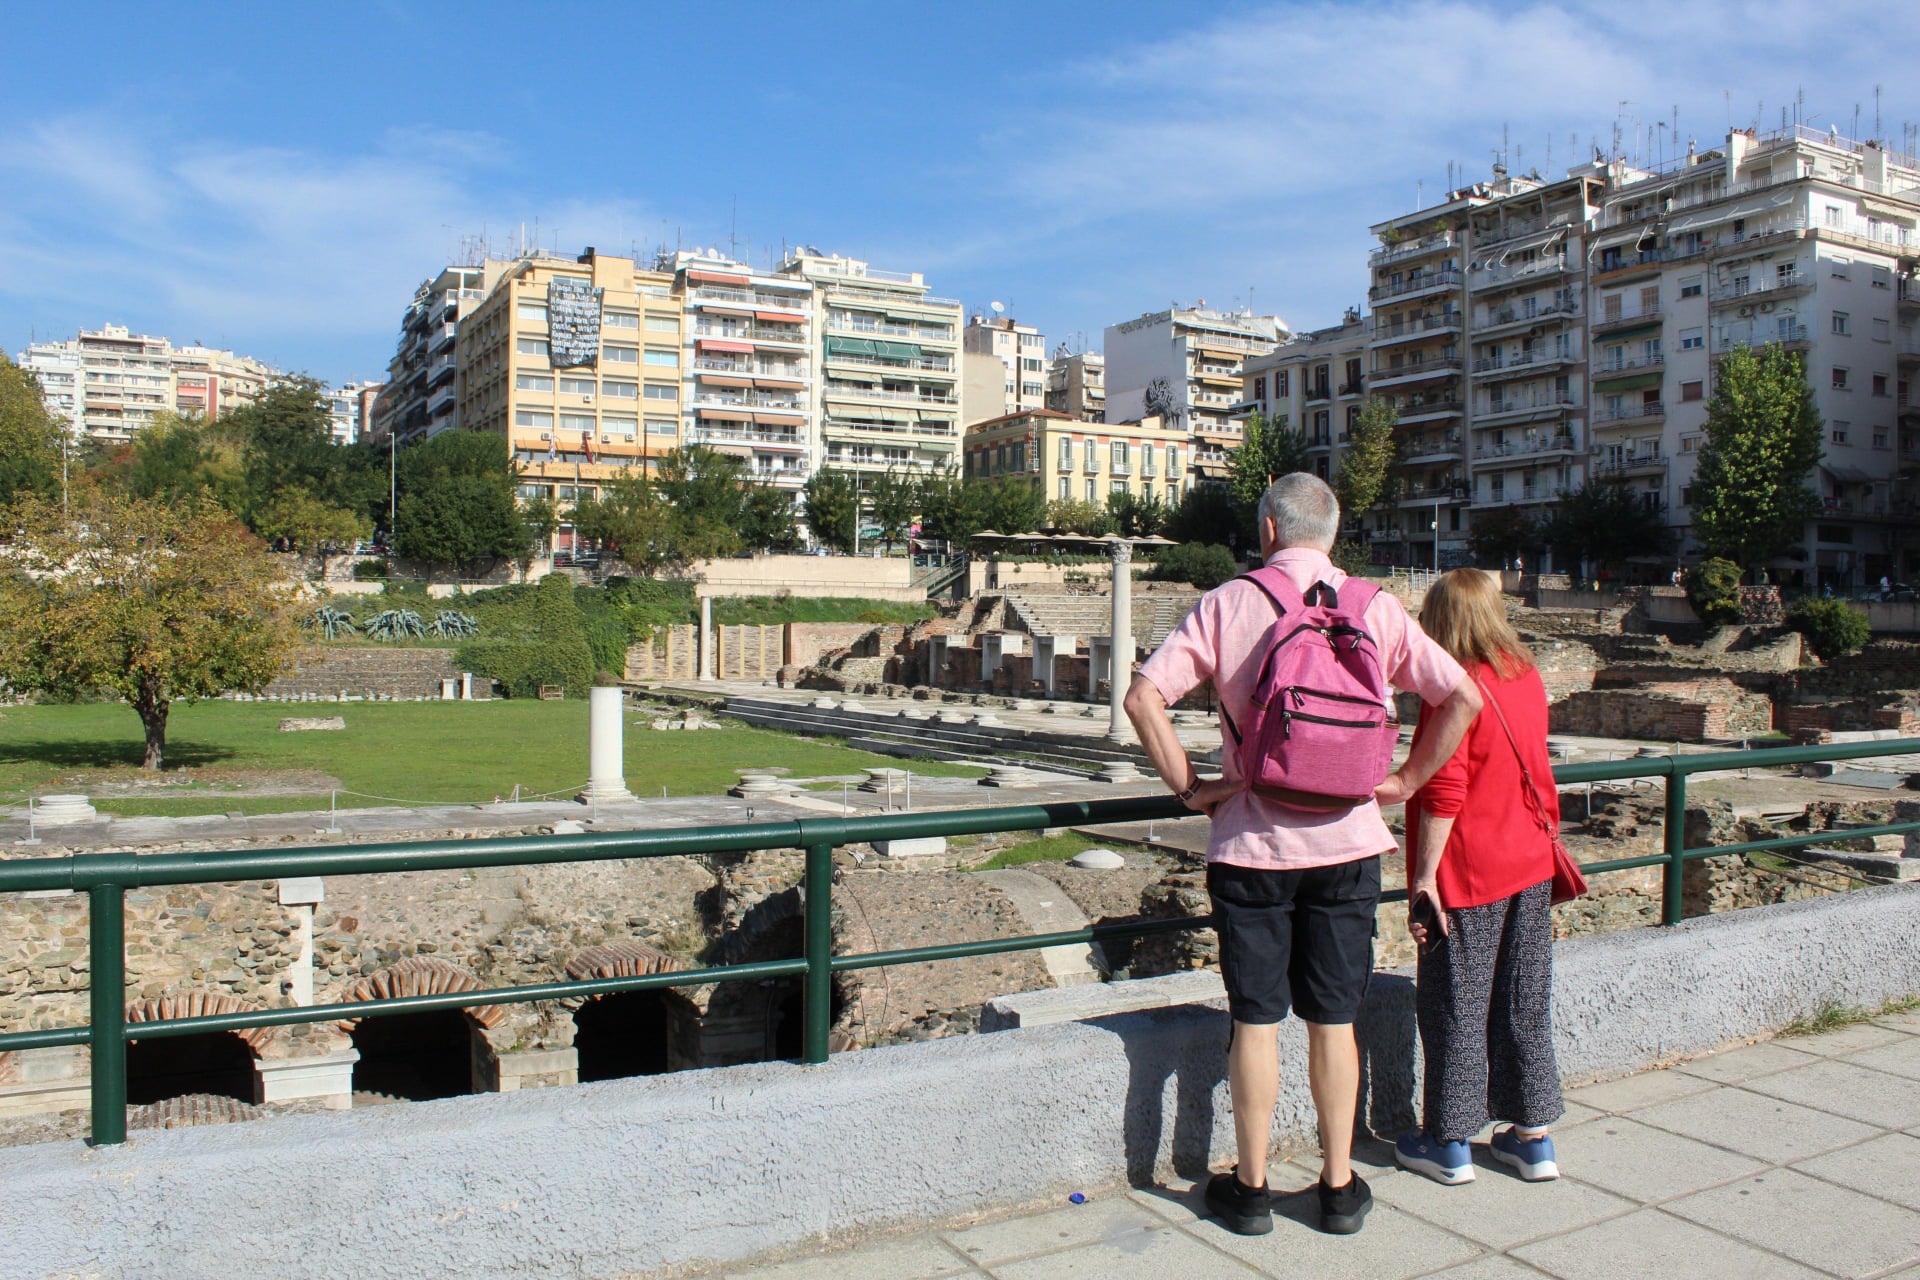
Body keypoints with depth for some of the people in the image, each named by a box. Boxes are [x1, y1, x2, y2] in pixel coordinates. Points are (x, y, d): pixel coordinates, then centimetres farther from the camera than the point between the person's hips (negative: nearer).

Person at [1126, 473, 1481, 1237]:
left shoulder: (1227, 605, -4)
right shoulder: (1374, 609, 1)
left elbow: (1144, 696, -12)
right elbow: (1462, 697, -2)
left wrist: (1188, 786, -4)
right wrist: (1406, 780, 6)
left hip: (1250, 843, -1)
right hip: (1347, 841, 2)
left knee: (1255, 1021, 8)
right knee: (1333, 1022, 12)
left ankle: (1251, 1189, 20)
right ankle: (1339, 1188, 23)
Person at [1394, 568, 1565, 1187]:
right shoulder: (1528, 678, 5)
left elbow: (1443, 793, -20)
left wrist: (1424, 875, -16)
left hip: (1467, 876, -7)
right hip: (1530, 866, 7)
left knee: (1454, 1008, 5)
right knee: (1525, 1002, 14)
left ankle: (1449, 1144, 15)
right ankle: (1533, 1137, 23)